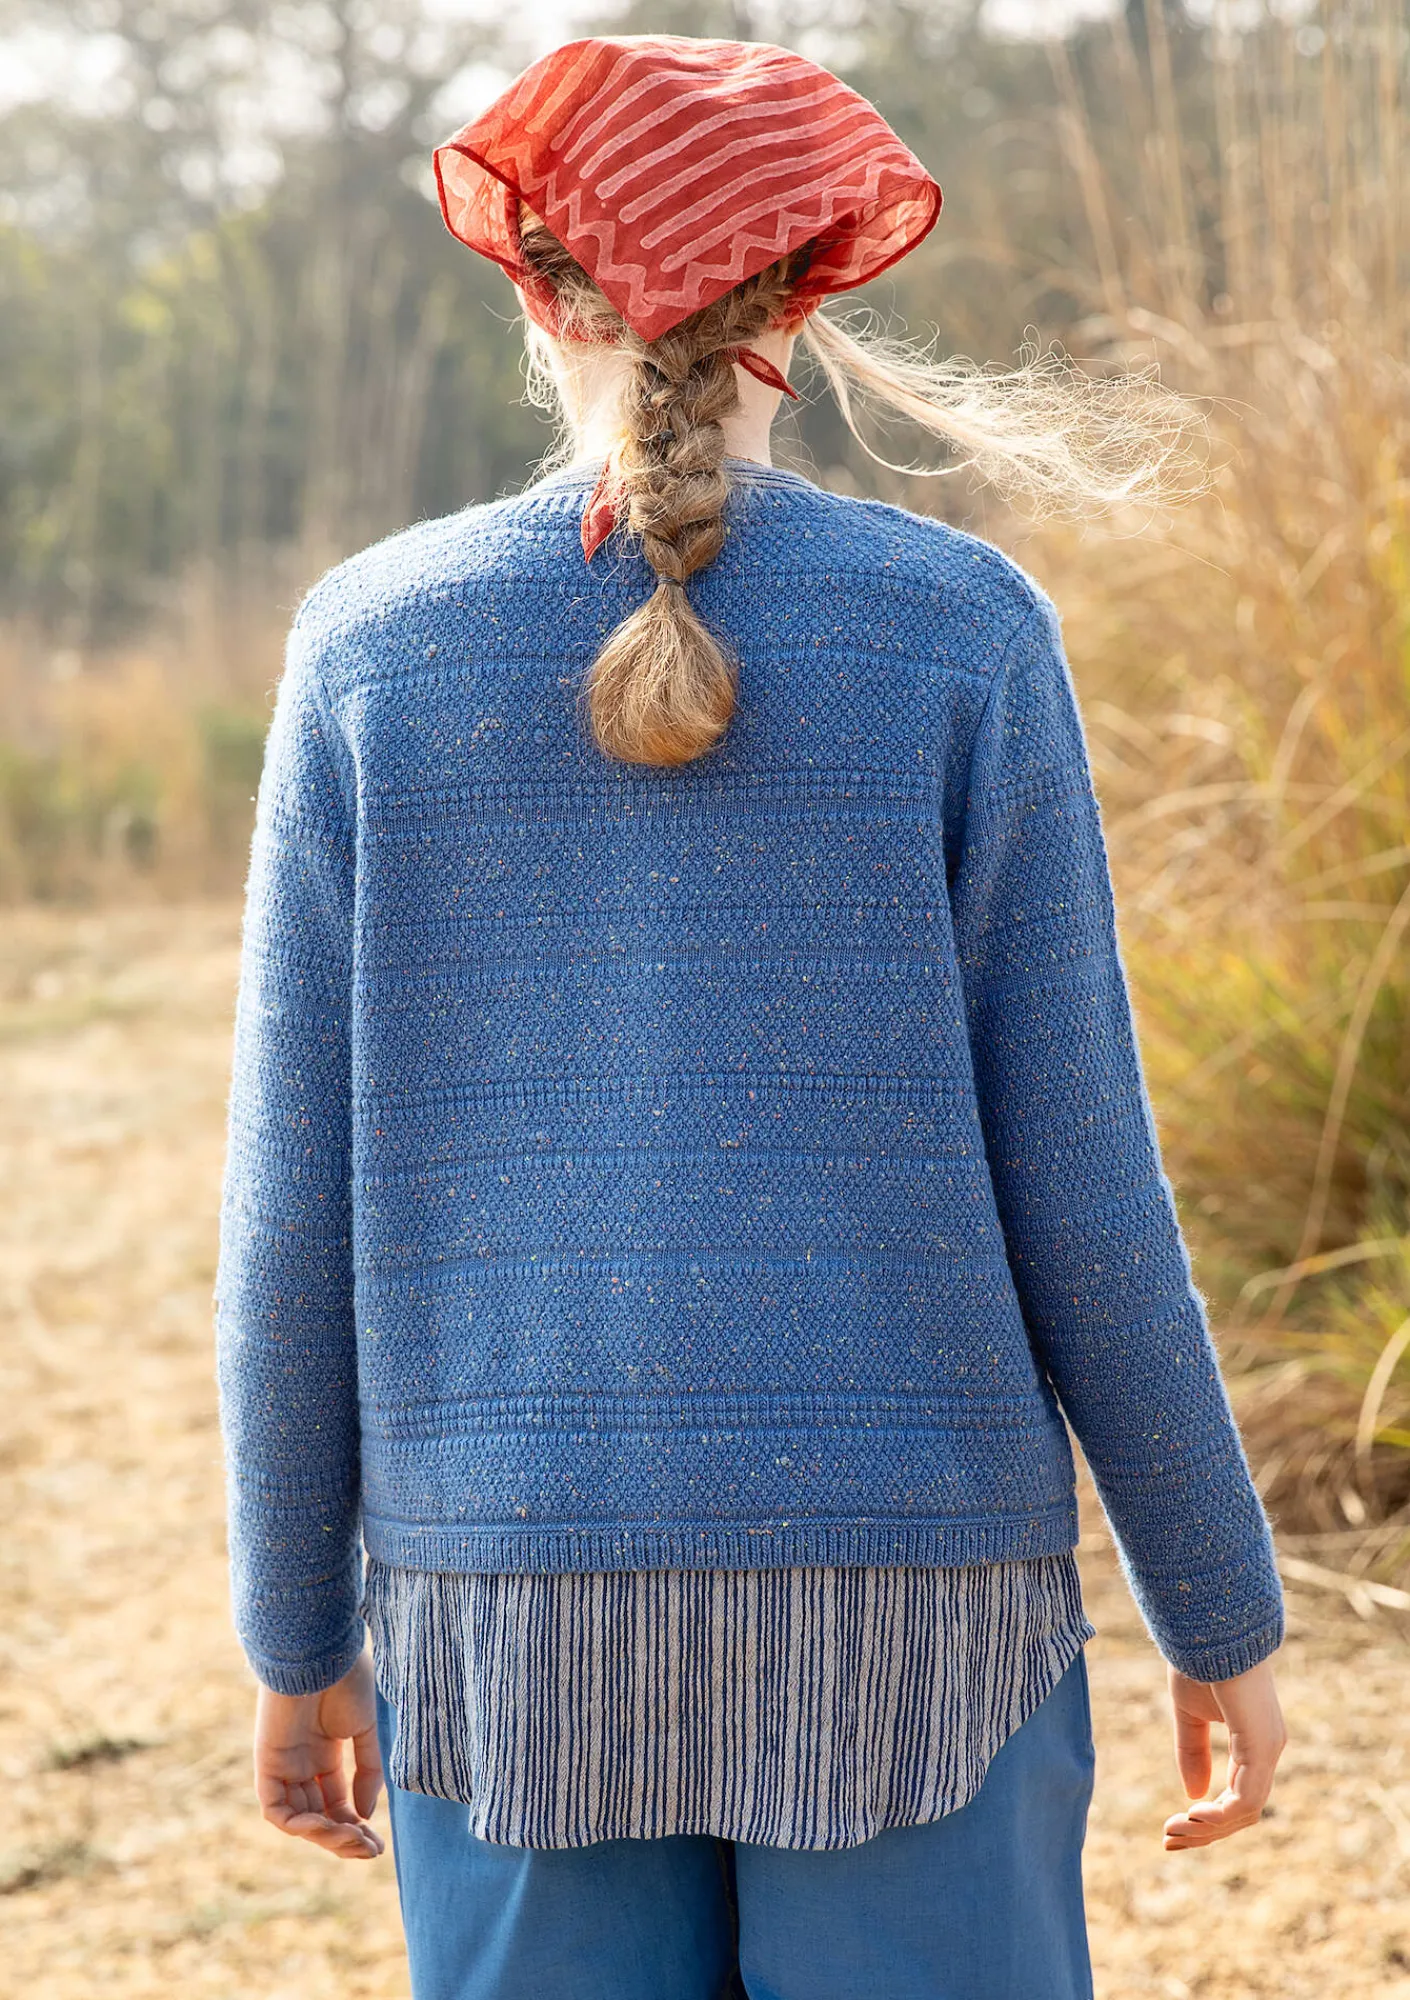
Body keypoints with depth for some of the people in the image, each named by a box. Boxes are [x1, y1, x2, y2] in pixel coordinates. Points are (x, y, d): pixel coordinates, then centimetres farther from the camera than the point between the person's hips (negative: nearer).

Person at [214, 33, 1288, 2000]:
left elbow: (298, 1202, 0)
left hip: (519, 1610, 1)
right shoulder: (963, 630, -4)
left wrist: (300, 1633, 11)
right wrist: (1222, 1614, 6)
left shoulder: (371, 644, -1)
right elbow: (1076, 1182, -4)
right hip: (900, 1598, -1)